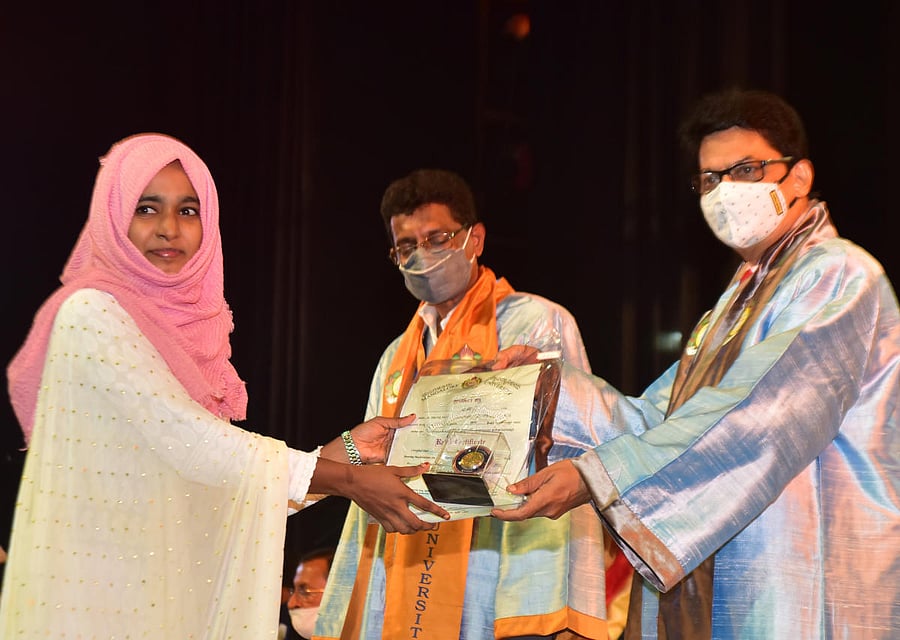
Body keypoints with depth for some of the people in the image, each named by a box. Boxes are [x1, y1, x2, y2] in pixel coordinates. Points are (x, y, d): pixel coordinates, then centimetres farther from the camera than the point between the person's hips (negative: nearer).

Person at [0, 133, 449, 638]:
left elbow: (220, 464, 6)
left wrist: (345, 448, -1)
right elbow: (185, 441, -19)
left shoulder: (193, 324, 9)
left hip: (168, 585, 7)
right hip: (96, 593, -7)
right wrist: (347, 480, -17)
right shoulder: (91, 311, -13)